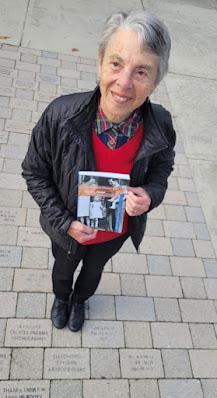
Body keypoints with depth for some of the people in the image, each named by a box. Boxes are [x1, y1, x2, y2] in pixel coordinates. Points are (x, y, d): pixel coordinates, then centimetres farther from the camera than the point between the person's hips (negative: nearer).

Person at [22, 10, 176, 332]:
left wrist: (150, 195, -27)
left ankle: (79, 300, 71)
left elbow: (161, 168, -5)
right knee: (63, 269, 32)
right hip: (69, 229, -1)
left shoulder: (160, 125, -27)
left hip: (116, 232, 2)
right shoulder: (61, 115, -32)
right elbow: (34, 172, -16)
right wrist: (63, 221, -22)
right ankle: (61, 298, 71)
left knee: (93, 271, 34)